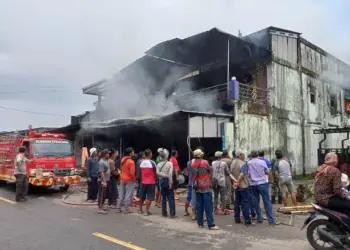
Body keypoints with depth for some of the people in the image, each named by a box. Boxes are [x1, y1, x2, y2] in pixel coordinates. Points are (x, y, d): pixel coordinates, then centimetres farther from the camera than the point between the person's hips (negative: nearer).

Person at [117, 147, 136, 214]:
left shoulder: (122, 160, 3)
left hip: (122, 179, 8)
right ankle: (126, 209, 6)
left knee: (121, 194, 15)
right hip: (129, 180, -8)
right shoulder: (131, 162, -20)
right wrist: (134, 178, -5)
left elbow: (121, 169, 11)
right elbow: (132, 172, -21)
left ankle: (119, 208, 22)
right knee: (128, 195, 1)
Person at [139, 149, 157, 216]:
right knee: (149, 197, 0)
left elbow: (140, 172, 8)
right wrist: (155, 180, 9)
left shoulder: (141, 162, 2)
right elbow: (155, 173, -7)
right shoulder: (152, 162, -12)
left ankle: (141, 210, 28)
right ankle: (147, 211, -1)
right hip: (151, 182, -5)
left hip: (143, 182, 5)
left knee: (142, 196, 16)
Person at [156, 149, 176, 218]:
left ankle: (164, 213, 15)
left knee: (163, 198, 11)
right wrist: (170, 183, -15)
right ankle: (172, 214, 1)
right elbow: (170, 174, -17)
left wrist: (163, 175, -5)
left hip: (162, 181, 4)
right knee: (171, 198, 1)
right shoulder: (170, 163, -11)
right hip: (168, 181, -4)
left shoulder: (159, 164, 1)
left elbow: (157, 173, -12)